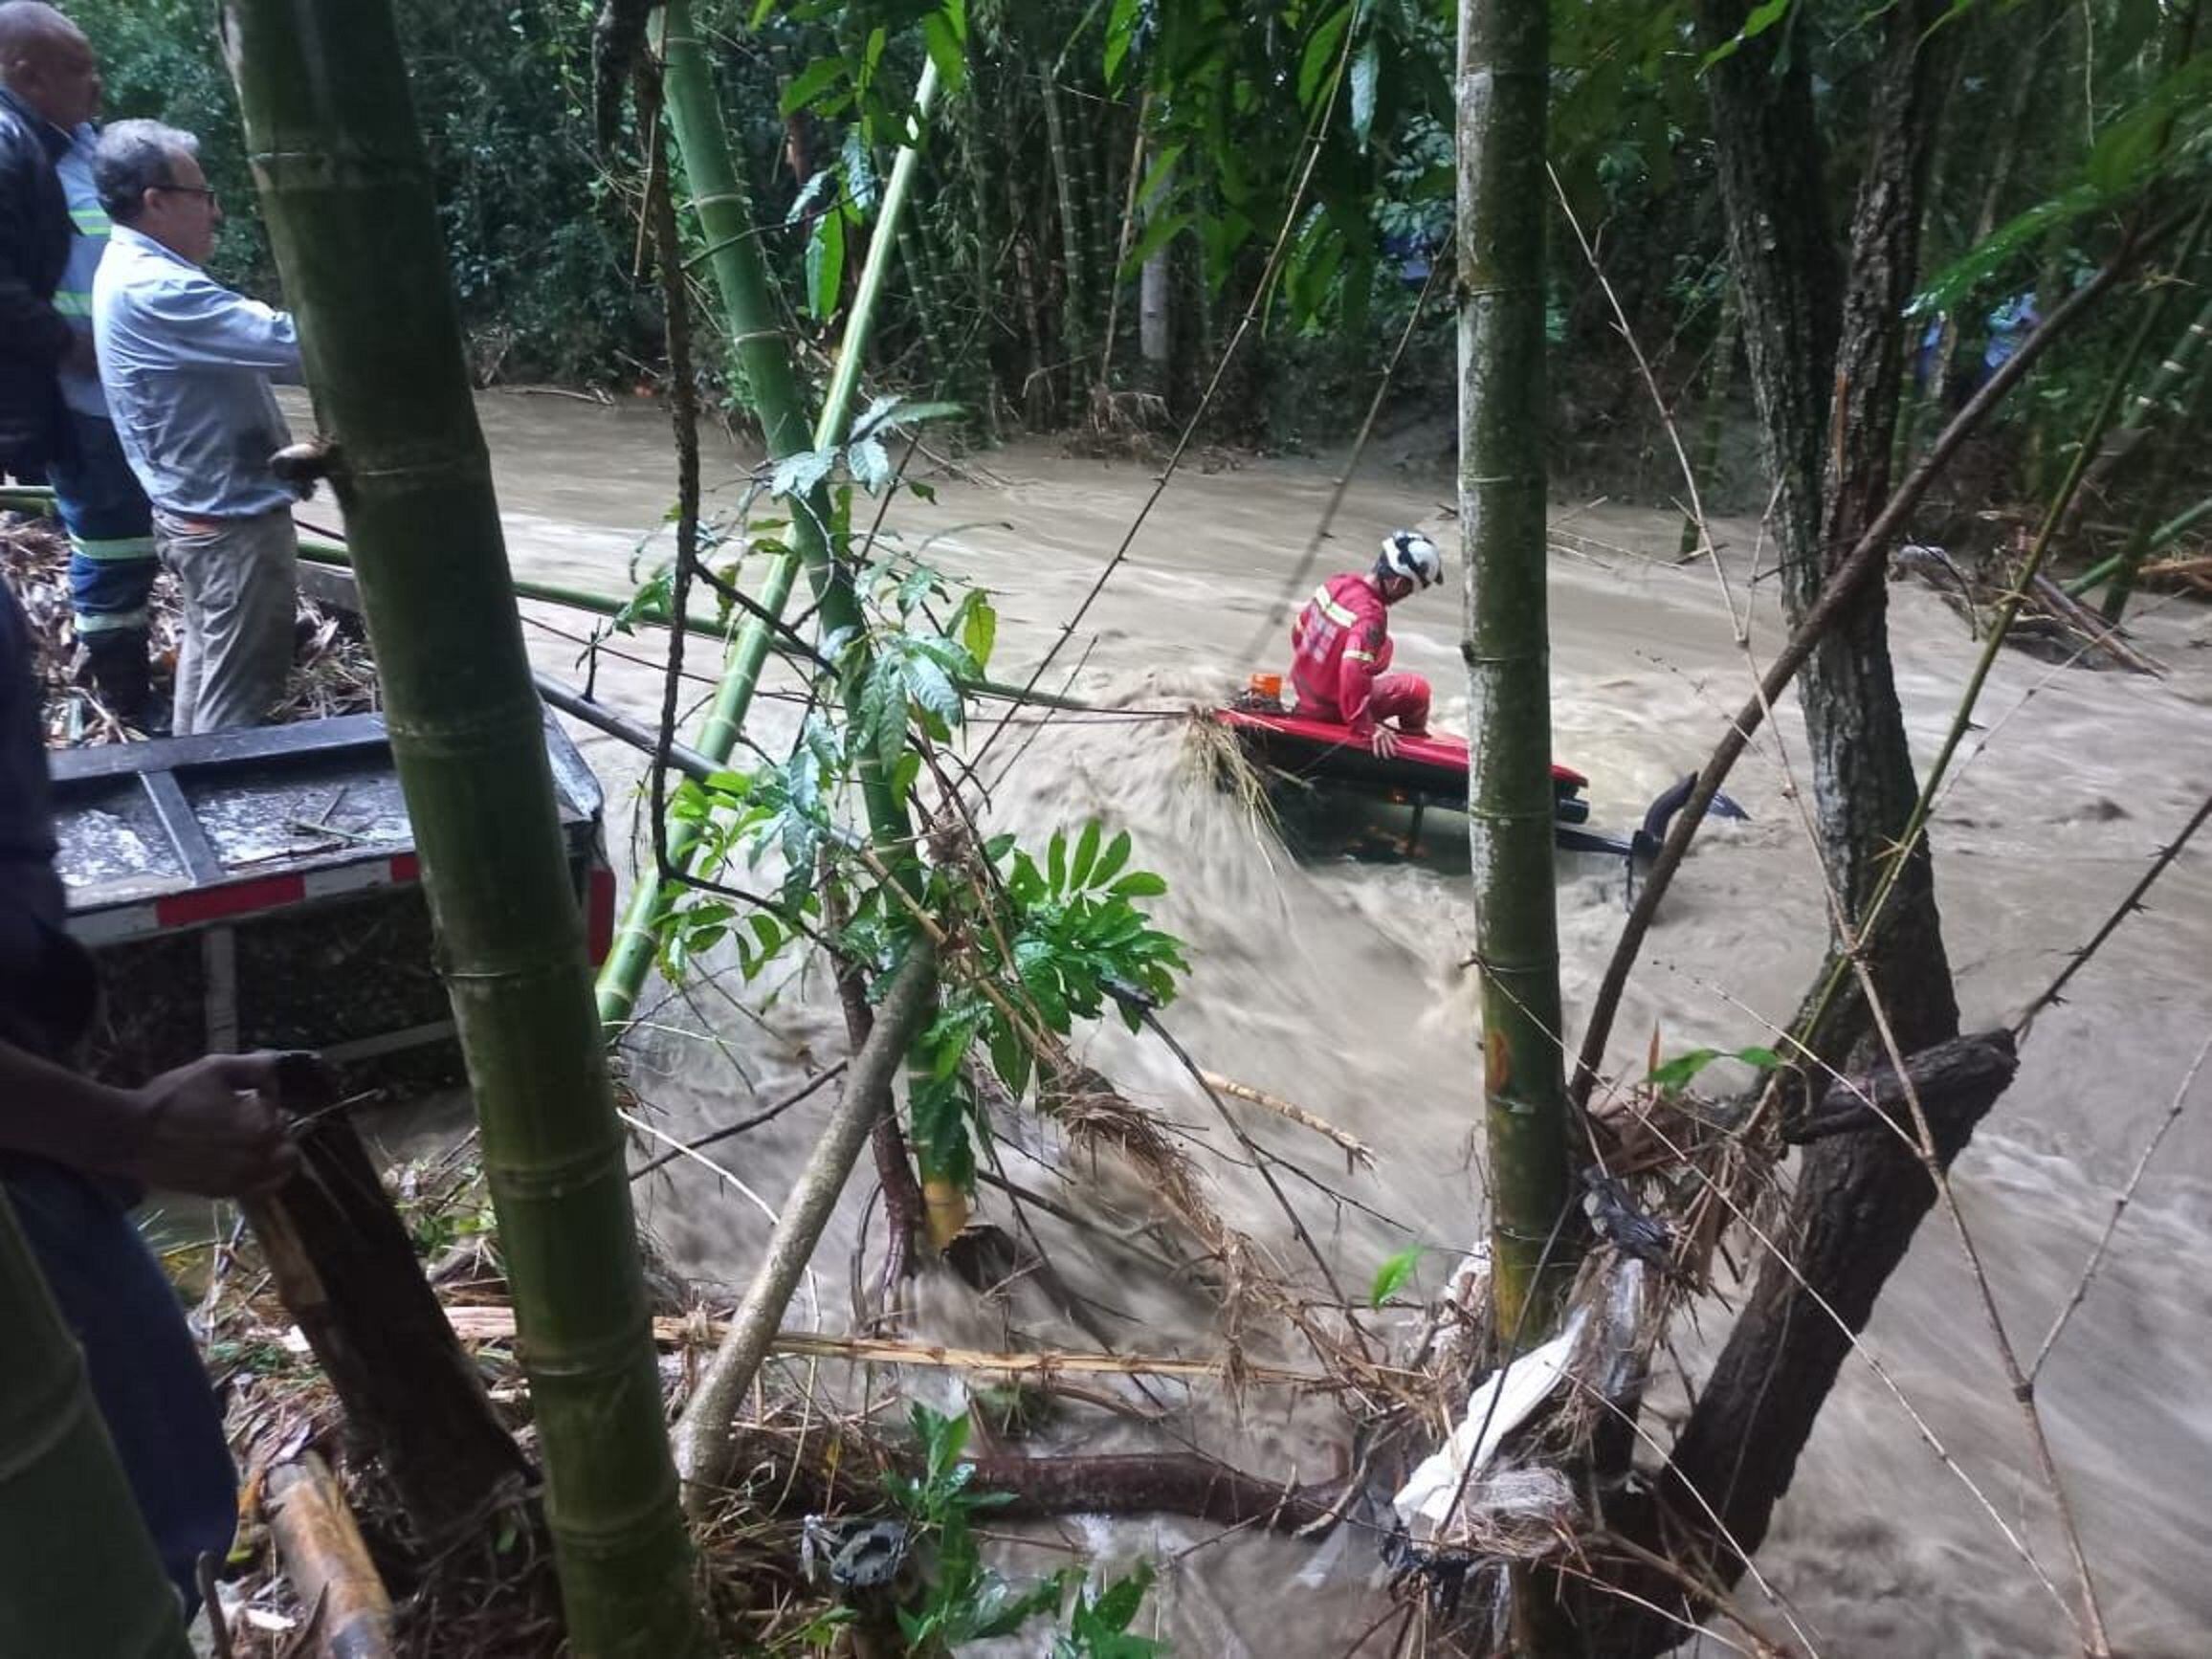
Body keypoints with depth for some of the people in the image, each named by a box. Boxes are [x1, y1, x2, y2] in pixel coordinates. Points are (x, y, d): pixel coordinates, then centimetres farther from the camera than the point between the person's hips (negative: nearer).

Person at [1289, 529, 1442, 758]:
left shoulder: (1337, 583, -5)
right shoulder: (1370, 615, -29)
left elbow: (1299, 630, 8)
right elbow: (1353, 672, -37)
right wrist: (1366, 728, -30)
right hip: (1331, 708, -8)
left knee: (1383, 646, 24)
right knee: (1417, 689, 2)